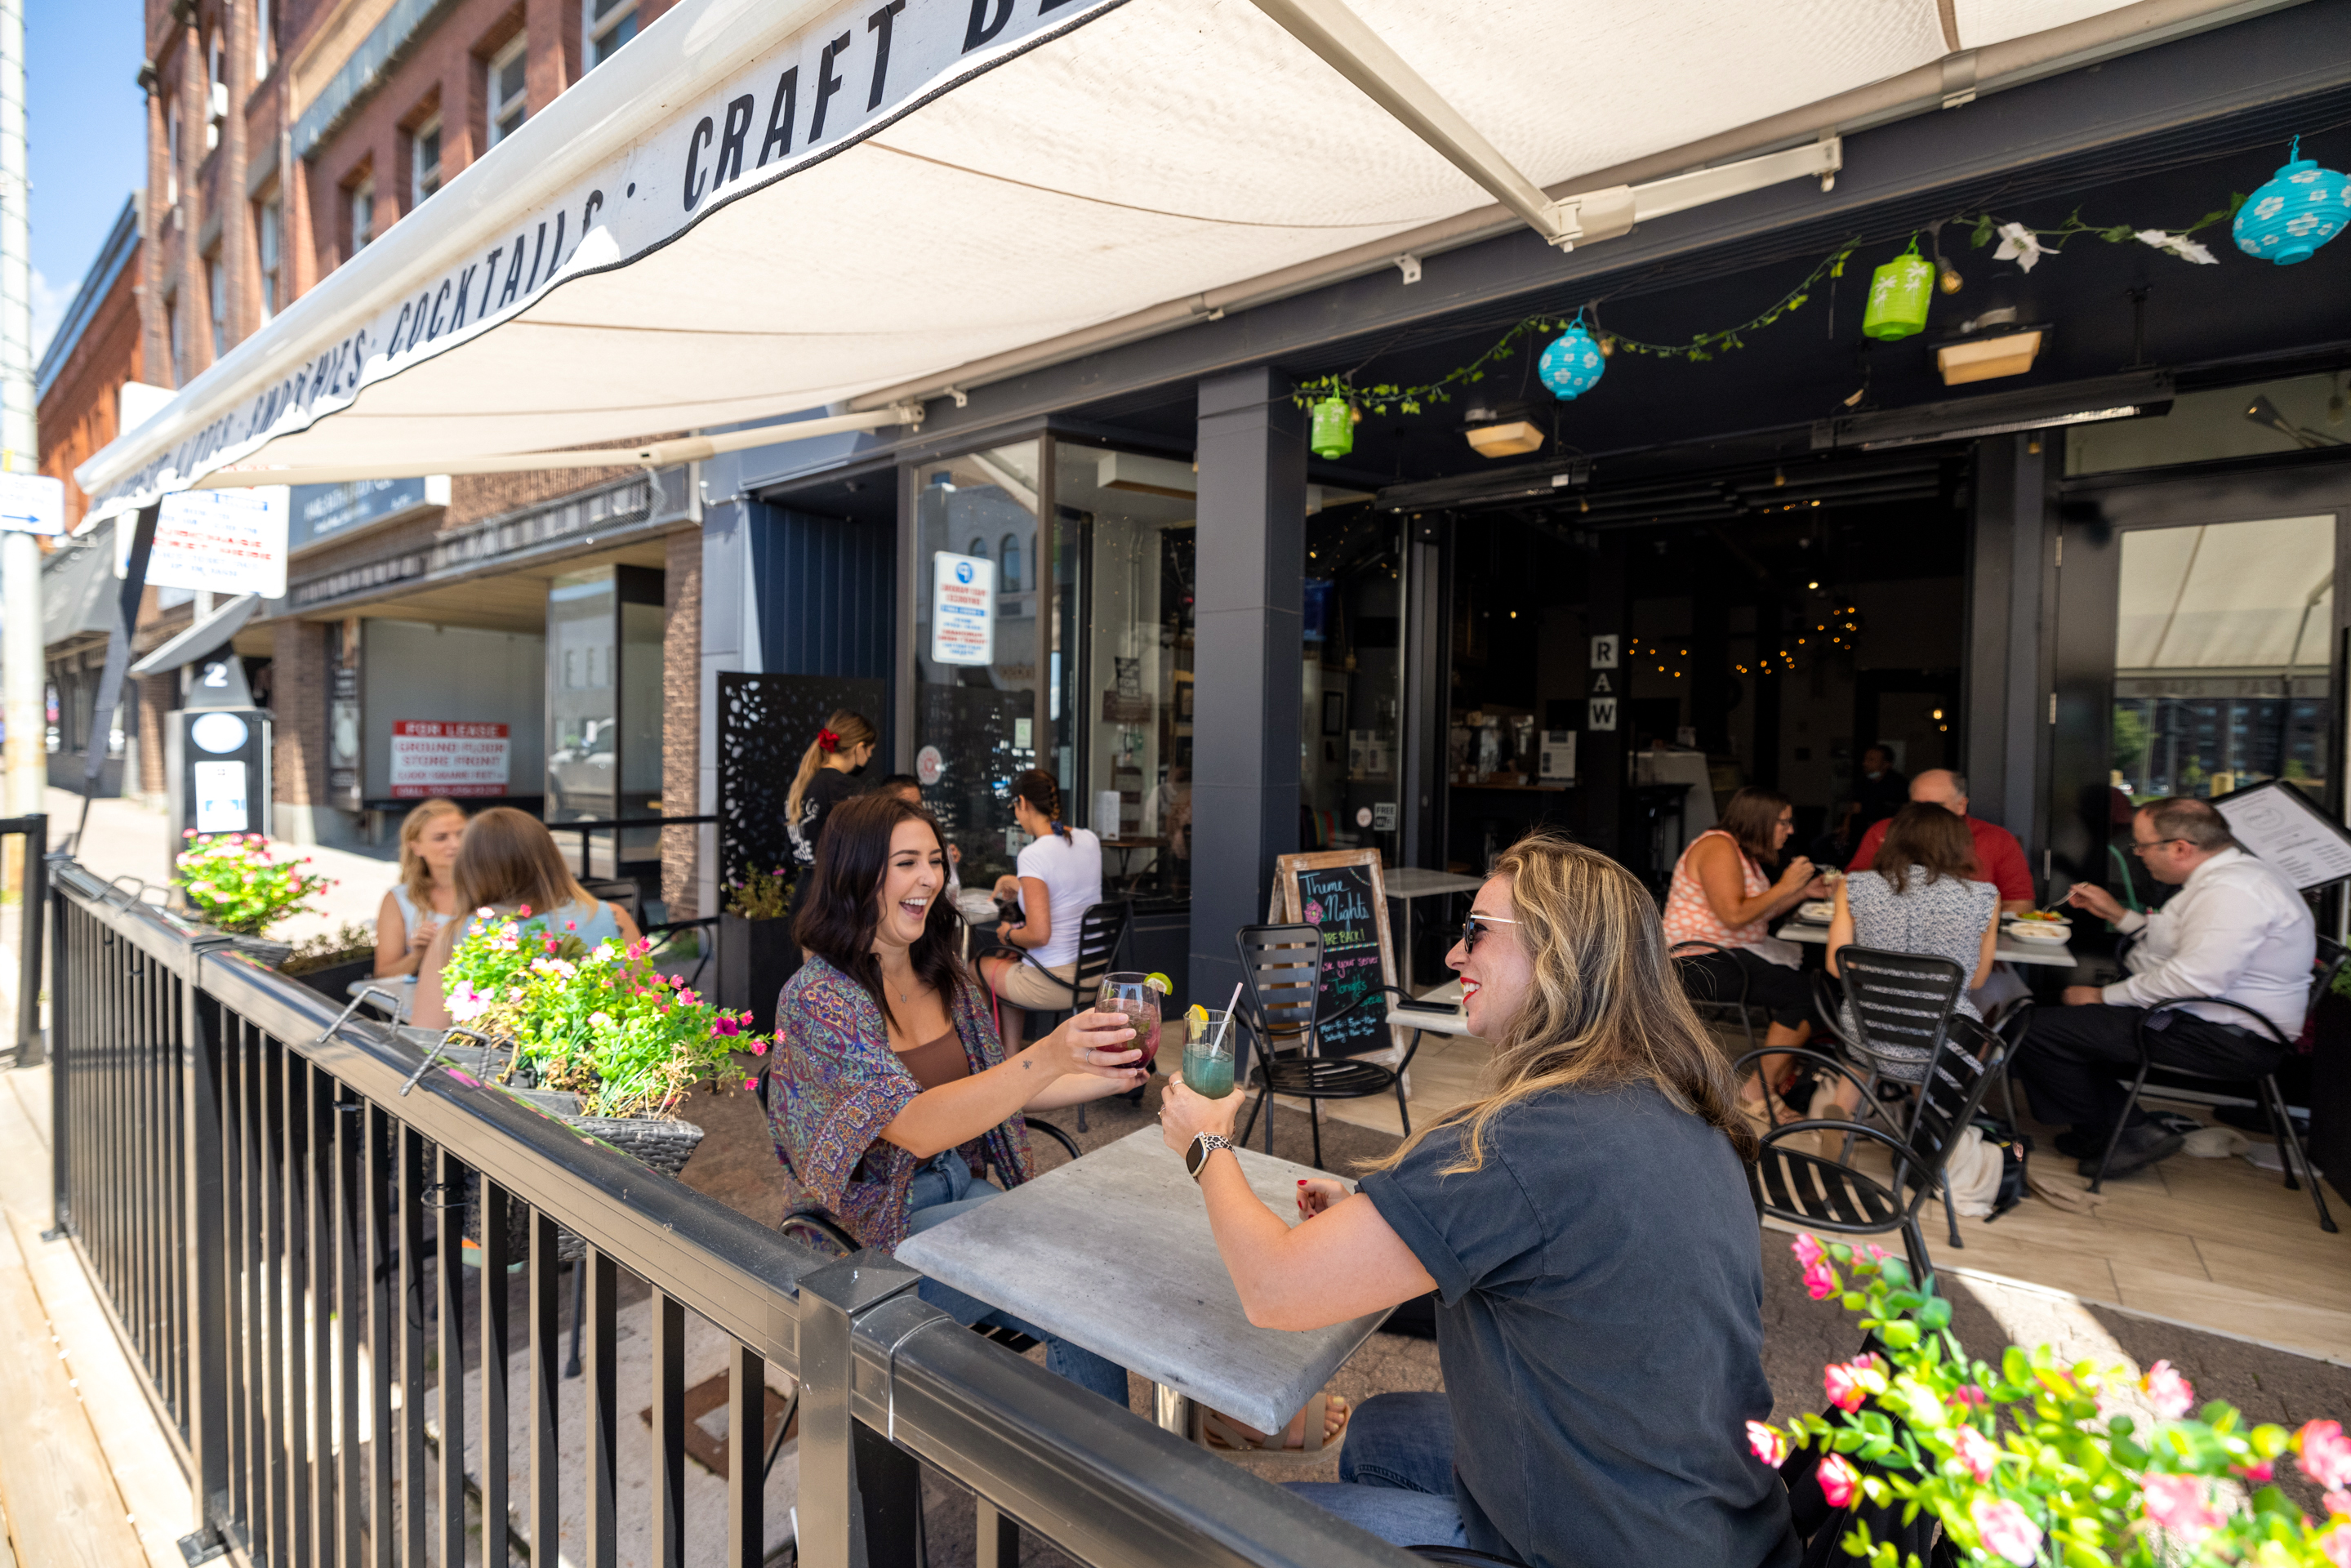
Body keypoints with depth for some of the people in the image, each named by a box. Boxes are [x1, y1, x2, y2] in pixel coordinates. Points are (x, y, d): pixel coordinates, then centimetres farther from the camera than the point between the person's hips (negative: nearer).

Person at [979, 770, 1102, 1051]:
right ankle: (1012, 1051, 31)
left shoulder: (1034, 854, -22)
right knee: (1007, 958, 30)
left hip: (1054, 984, -7)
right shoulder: (1089, 840, 1)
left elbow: (1039, 935, -24)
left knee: (978, 966, 22)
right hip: (1093, 973, 7)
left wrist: (1009, 934, -3)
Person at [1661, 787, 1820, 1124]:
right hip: (1703, 963, -10)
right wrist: (1784, 887, -13)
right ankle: (1756, 1093, -8)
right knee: (1806, 995, -17)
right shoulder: (1718, 848, -14)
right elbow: (1734, 916, -23)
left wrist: (1804, 892, 7)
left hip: (1729, 954, 10)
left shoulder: (1742, 850, 18)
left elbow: (1760, 912, 19)